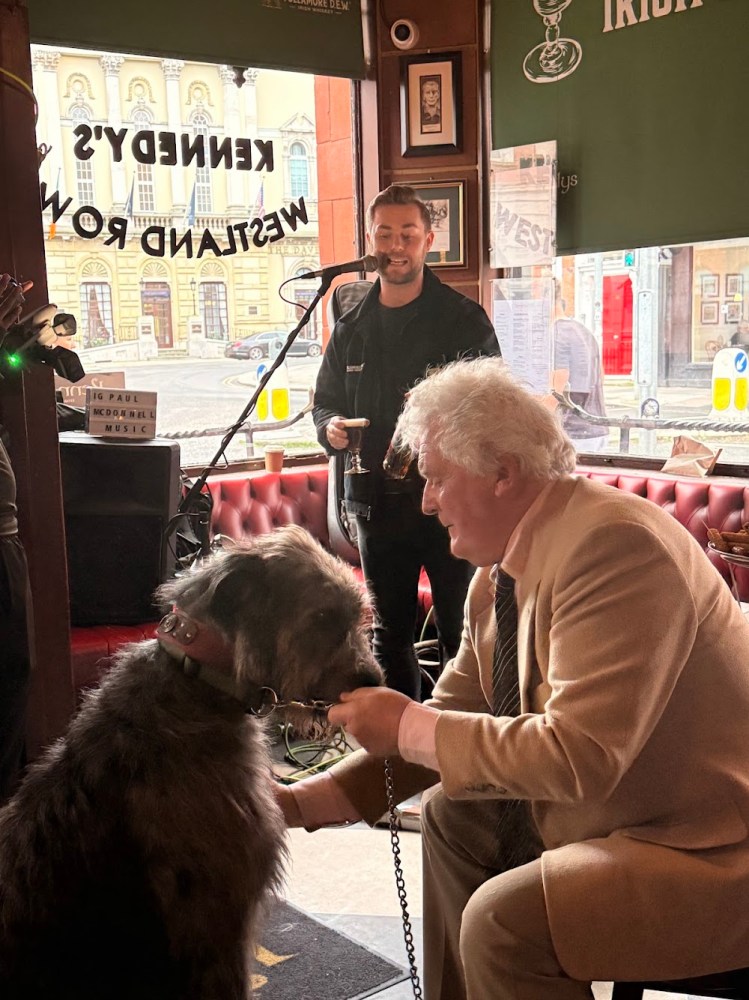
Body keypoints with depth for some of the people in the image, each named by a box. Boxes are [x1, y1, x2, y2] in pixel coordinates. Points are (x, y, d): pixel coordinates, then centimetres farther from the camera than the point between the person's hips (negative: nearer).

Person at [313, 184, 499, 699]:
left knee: (462, 634, 2)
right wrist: (330, 427, -3)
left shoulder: (463, 319, -3)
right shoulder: (351, 328, 11)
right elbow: (326, 401, 20)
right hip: (377, 502, 5)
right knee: (389, 634, 15)